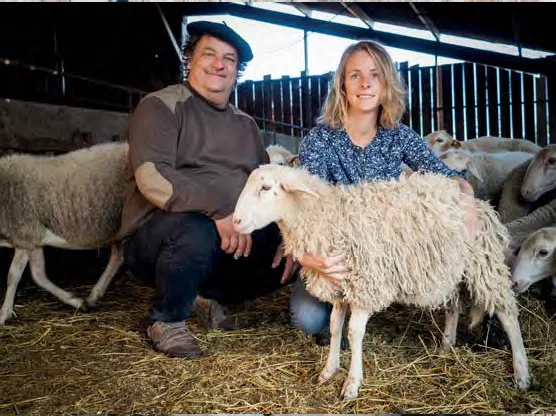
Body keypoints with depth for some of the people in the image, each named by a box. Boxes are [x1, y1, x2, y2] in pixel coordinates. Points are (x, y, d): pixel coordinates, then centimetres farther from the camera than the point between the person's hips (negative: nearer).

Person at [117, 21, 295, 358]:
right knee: (196, 231, -38)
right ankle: (168, 321, -7)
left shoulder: (245, 124, 15)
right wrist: (219, 208, -32)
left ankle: (210, 297, 13)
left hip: (234, 239, 6)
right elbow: (152, 175, -22)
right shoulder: (161, 107, -5)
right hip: (159, 236, -6)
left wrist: (287, 235, -4)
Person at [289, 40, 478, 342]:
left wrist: (464, 193, -33)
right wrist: (306, 254, -48)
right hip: (335, 255, -3)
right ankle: (339, 313, 11)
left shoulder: (399, 137, -6)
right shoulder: (320, 140, -17)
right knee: (308, 317, -28)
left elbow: (445, 175, -7)